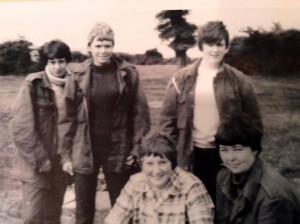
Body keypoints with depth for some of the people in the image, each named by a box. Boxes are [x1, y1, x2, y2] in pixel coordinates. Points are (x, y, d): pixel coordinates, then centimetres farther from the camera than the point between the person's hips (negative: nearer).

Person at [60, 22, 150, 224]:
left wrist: (137, 148, -5)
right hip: (85, 151, 0)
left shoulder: (128, 73, -3)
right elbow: (68, 116, 0)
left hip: (118, 150, 0)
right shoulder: (77, 74, -2)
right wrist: (66, 153, -2)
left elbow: (139, 112, 0)